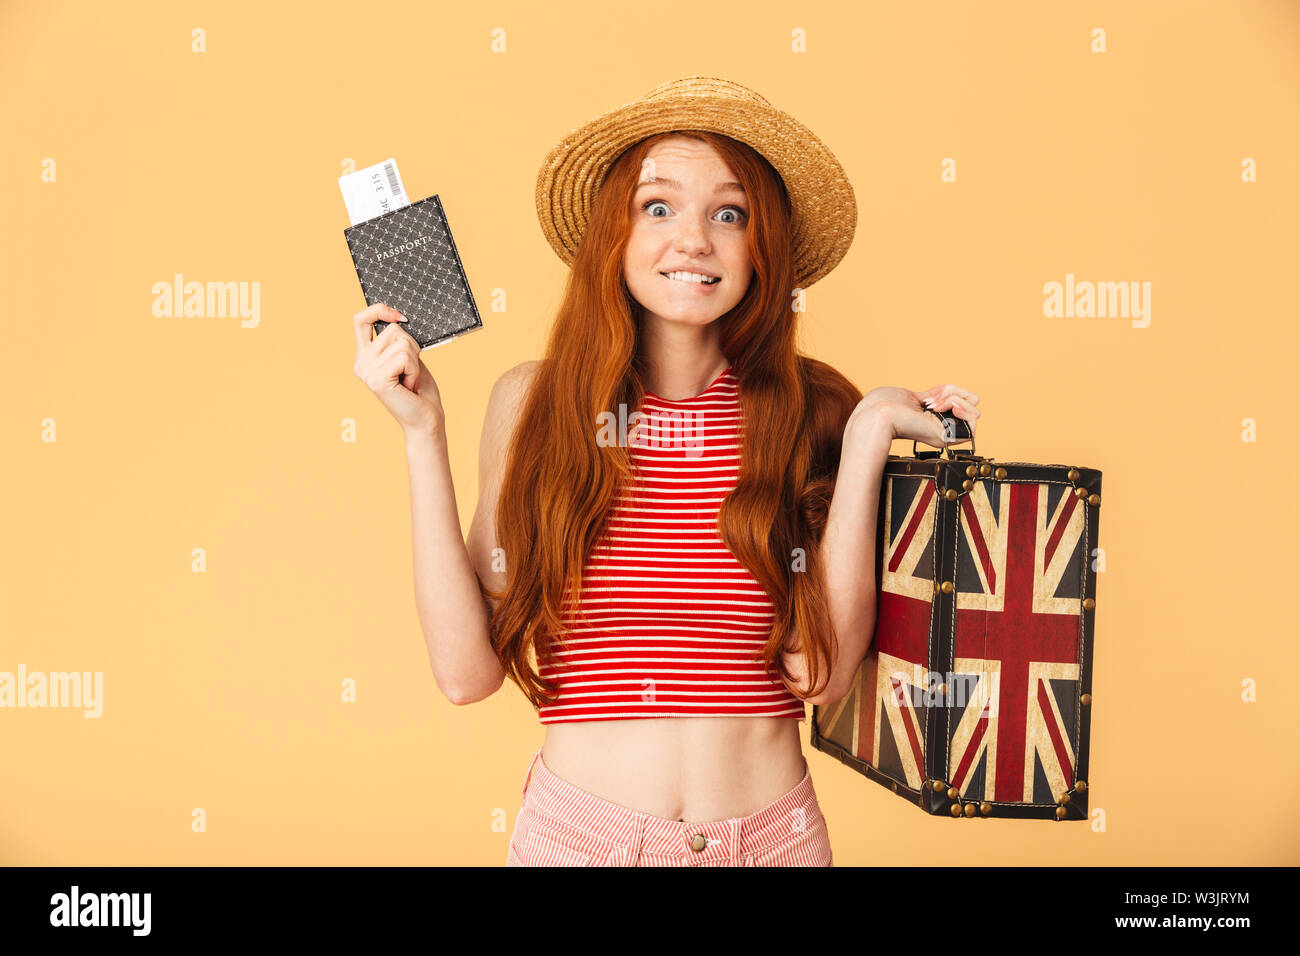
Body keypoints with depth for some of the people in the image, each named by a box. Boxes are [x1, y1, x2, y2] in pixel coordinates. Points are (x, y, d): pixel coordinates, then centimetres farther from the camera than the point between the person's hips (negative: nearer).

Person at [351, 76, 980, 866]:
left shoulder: (814, 410, -6)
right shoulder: (535, 403, -5)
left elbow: (821, 669, -13)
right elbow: (467, 670, -8)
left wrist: (869, 438, -14)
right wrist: (424, 434, -12)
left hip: (772, 832, 1)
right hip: (578, 828, 0)